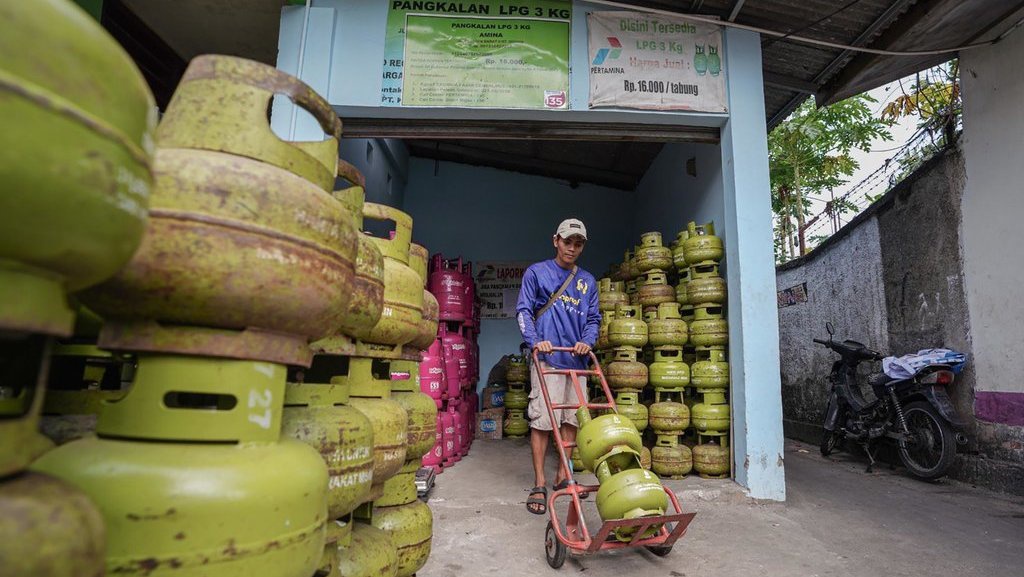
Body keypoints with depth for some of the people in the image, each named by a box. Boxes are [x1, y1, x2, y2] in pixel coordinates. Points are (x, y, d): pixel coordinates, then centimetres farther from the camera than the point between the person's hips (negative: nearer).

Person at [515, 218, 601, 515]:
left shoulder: (587, 280, 16)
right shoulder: (537, 272, 4)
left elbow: (593, 318, 14)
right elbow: (523, 310, -1)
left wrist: (587, 341, -7)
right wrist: (535, 341, -17)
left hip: (577, 360, 5)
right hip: (547, 358, -5)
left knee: (571, 419, 10)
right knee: (542, 420, -6)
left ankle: (563, 476, 24)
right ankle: (539, 485, 2)